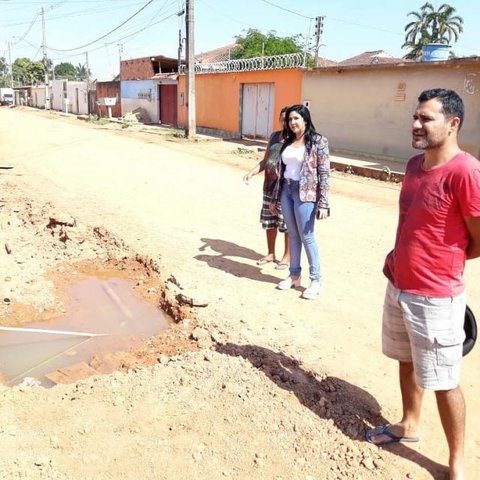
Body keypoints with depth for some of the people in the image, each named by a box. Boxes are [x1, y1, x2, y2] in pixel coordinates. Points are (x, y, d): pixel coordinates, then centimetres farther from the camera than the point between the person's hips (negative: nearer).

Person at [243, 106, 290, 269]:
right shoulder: (274, 136, 12)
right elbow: (265, 160, 16)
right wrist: (251, 172, 3)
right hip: (269, 186, 6)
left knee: (287, 225, 3)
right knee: (269, 222, 14)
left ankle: (287, 256, 18)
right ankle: (271, 253, 30)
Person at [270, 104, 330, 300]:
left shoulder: (318, 142, -7)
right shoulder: (287, 142, 11)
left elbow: (324, 173, -11)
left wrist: (323, 203, -16)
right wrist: (275, 197, 15)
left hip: (305, 194, -6)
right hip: (286, 191, 6)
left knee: (307, 237, -2)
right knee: (293, 234, 12)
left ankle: (316, 280, 10)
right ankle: (295, 275, 24)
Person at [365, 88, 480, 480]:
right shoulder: (415, 164, 5)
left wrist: (444, 261, -2)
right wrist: (402, 256, 3)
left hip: (435, 297, -8)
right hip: (398, 286, 8)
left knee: (443, 382, 7)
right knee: (407, 362, 23)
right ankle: (409, 425, 45)